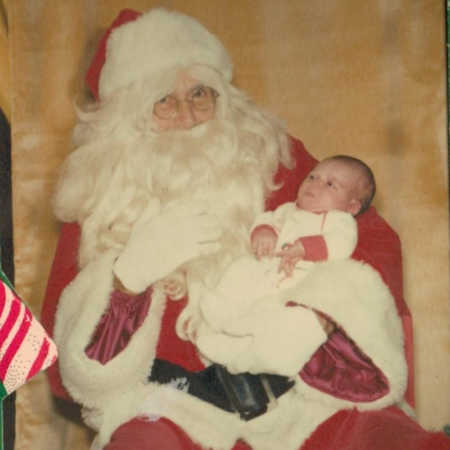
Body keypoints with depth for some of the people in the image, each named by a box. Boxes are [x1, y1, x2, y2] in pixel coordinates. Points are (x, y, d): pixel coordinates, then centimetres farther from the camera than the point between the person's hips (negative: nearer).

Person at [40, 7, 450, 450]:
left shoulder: (272, 157, 6)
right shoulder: (100, 193, 6)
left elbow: (374, 238, 3)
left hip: (289, 380, 0)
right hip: (169, 403, 0)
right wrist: (128, 275, -16)